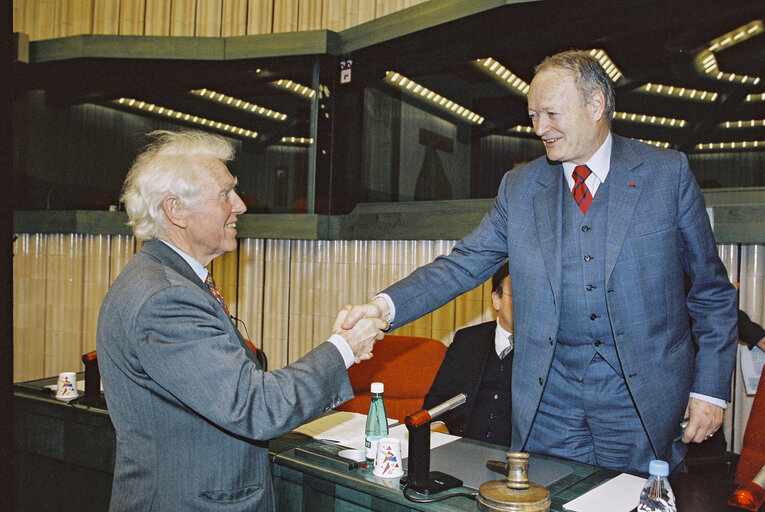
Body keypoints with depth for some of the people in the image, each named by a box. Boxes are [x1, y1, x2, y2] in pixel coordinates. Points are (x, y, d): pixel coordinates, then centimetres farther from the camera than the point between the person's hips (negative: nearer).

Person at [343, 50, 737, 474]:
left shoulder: (667, 173, -1)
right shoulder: (519, 187, 4)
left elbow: (711, 291, 3)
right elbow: (465, 264, -2)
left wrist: (710, 389, -1)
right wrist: (387, 305, -17)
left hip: (642, 397, -1)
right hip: (549, 396, 2)